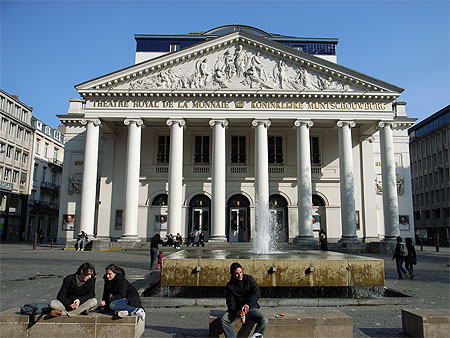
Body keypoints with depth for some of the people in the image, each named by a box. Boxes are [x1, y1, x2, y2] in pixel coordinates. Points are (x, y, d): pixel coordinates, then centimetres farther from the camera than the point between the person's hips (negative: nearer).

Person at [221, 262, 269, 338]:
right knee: (224, 320, -26)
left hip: (251, 307, 0)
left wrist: (248, 304, -31)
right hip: (236, 309, 0)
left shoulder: (249, 279, -2)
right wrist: (236, 312, -28)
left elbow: (257, 292, -14)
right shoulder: (229, 286, -1)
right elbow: (230, 302, -5)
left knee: (264, 320, -25)